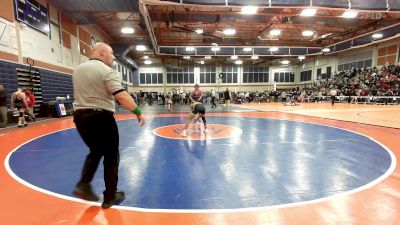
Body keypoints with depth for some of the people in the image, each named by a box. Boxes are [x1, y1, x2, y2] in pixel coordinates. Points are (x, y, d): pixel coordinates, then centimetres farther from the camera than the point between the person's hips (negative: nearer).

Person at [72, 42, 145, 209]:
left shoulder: (77, 70, 13)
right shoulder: (106, 71, -13)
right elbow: (121, 96, -23)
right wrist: (138, 112, -19)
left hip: (80, 117, 8)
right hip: (101, 118, -7)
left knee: (95, 152, 26)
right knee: (111, 156, 6)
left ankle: (83, 185, 19)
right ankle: (110, 197, 17)